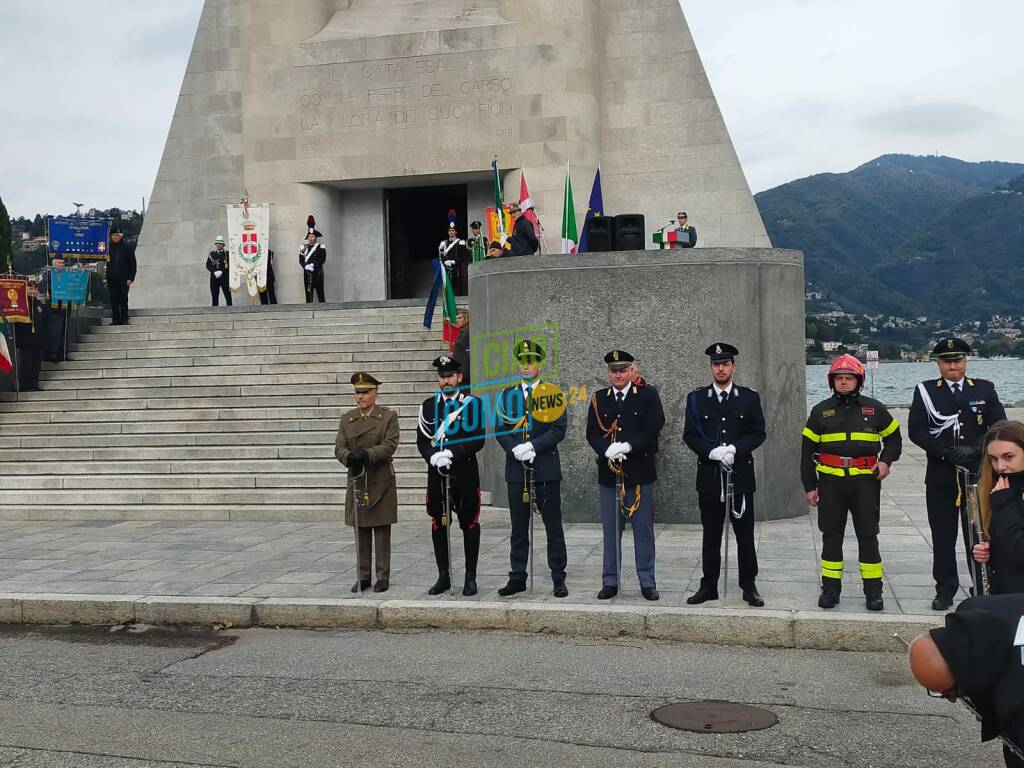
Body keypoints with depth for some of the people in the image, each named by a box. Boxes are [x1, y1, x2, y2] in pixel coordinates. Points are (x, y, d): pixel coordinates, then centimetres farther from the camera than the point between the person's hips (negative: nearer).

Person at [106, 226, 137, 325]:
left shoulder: (128, 247, 2)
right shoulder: (108, 247, 7)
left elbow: (133, 263, 2)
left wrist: (131, 278, -6)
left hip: (124, 279, -2)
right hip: (111, 279, 2)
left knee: (123, 300, 0)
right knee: (113, 300, 1)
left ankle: (124, 319, 5)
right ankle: (115, 319, 6)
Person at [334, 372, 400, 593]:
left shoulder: (389, 416, -1)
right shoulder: (347, 419, 10)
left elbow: (390, 445, -12)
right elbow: (339, 448, 2)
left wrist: (366, 454, -26)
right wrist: (349, 457, -21)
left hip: (381, 482, -3)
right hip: (356, 481, 3)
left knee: (382, 531, 1)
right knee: (361, 532, 7)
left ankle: (383, 577, 8)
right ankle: (363, 577, 14)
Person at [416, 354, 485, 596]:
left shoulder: (473, 404, 0)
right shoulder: (428, 405, 8)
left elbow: (478, 440, -7)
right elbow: (422, 440, 4)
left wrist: (451, 453, -17)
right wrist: (434, 456, -15)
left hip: (465, 474, -3)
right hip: (437, 474, 3)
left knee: (469, 524, 2)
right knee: (438, 524, 6)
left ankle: (470, 577, 11)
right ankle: (443, 576, 16)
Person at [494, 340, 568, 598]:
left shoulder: (552, 393, 1)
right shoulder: (508, 395, 10)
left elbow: (559, 430, -7)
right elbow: (501, 430, 6)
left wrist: (533, 446, -17)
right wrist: (516, 449, -12)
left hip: (546, 469, -3)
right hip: (517, 470, 3)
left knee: (553, 528, 2)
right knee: (519, 528, 9)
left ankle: (558, 579, 9)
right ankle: (517, 578, 16)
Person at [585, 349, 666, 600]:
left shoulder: (648, 395, 2)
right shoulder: (599, 399, 9)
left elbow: (653, 427, -8)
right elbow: (592, 433, 2)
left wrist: (628, 446, -20)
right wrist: (607, 450, -17)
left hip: (640, 473, -2)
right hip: (608, 473, 2)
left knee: (643, 529, 3)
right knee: (611, 530, 7)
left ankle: (647, 582, 11)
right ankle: (610, 582, 15)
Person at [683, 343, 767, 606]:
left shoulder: (750, 398, 4)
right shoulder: (696, 398, 5)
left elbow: (758, 433, 1)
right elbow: (690, 435, 0)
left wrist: (735, 449, -15)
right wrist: (712, 451, -16)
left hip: (741, 475, 0)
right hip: (709, 476, 0)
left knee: (745, 534, 5)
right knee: (711, 534, 7)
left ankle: (749, 586, 14)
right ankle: (709, 586, 15)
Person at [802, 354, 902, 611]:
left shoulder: (874, 409, 7)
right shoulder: (821, 411, 7)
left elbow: (894, 437, 17)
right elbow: (808, 450, 8)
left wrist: (886, 460, -2)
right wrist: (809, 486, 4)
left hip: (865, 479, -1)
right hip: (830, 479, 1)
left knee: (868, 535, 1)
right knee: (831, 535, 5)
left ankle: (873, 590, 9)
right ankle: (830, 588, 14)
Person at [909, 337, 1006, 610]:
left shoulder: (985, 389, 6)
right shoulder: (925, 391, 3)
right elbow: (915, 430, -5)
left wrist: (974, 450, -15)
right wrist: (948, 451, -15)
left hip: (978, 475, 0)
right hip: (941, 476, 0)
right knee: (943, 536, 5)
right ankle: (945, 590, 16)